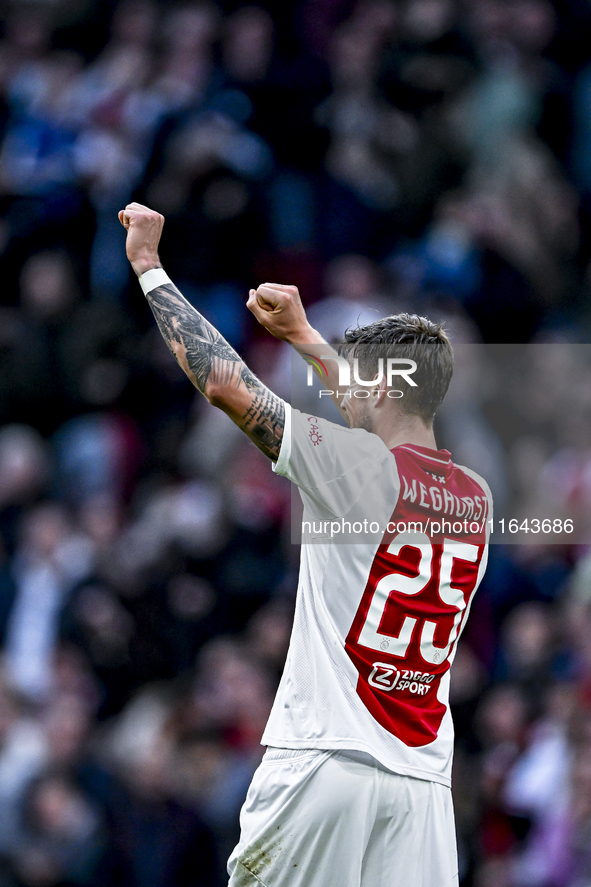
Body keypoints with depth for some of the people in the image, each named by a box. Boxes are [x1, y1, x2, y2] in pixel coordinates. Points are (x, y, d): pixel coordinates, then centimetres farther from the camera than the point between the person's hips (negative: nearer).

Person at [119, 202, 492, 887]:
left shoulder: (356, 466, -7)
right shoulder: (476, 496, 13)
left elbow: (224, 382, -6)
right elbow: (392, 419, 33)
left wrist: (148, 265, 5)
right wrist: (303, 336, 42)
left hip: (321, 762, -5)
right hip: (423, 780, 5)